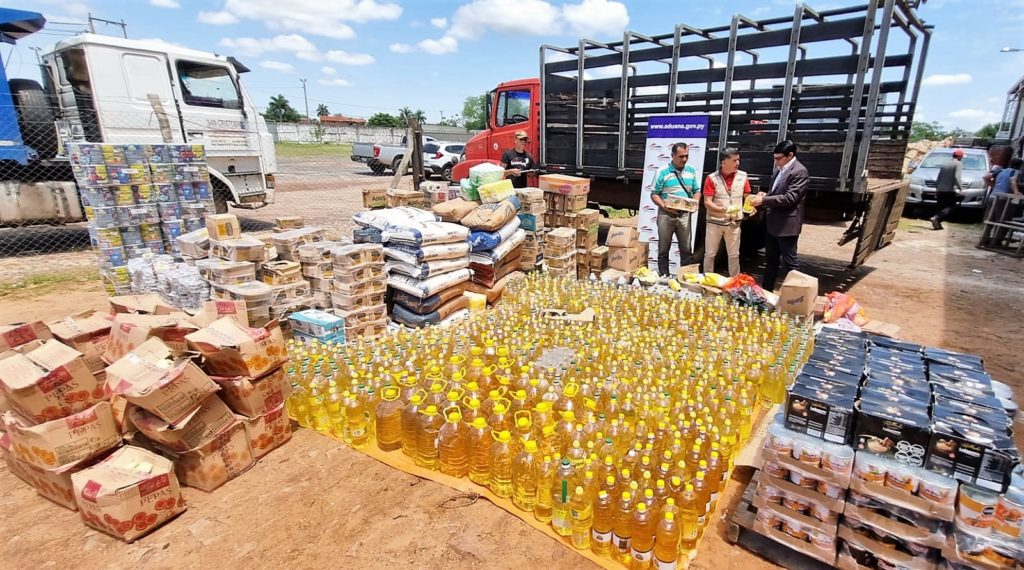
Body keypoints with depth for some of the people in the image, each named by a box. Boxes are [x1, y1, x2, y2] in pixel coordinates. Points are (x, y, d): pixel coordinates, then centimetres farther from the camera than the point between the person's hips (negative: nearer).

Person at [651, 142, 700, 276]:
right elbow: (654, 194, -6)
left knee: (686, 249, 6)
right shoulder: (663, 172, -5)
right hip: (666, 214, -3)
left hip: (685, 214, 3)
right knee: (663, 249, 5)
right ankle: (664, 277, 15)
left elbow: (696, 191, 13)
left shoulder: (691, 171, 7)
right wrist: (664, 206, -21)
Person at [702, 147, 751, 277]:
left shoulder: (743, 176, 1)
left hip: (734, 222, 3)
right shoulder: (712, 178, -8)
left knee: (734, 255, 11)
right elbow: (707, 202, -12)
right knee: (709, 254, 7)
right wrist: (721, 209, -26)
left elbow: (747, 196, 11)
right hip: (715, 222, -2)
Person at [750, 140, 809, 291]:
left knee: (790, 262, -1)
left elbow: (789, 198, -22)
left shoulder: (799, 171, -15)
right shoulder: (780, 169, 12)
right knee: (770, 260, 17)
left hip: (787, 224, -9)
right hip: (773, 223, 9)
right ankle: (766, 290, 27)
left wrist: (763, 200, -22)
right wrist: (765, 195, 2)